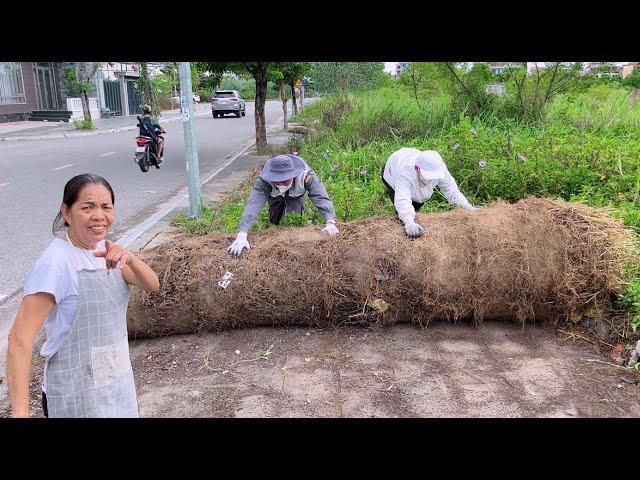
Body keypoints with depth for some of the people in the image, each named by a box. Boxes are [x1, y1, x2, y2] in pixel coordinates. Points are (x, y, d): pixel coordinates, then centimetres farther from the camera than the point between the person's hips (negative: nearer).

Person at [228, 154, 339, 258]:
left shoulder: (306, 175, -46)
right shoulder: (263, 180, -47)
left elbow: (321, 198, -51)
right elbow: (253, 204, -58)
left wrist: (330, 222, -69)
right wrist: (241, 236, -70)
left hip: (296, 196, 0)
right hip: (275, 197, 0)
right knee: (274, 221, 6)